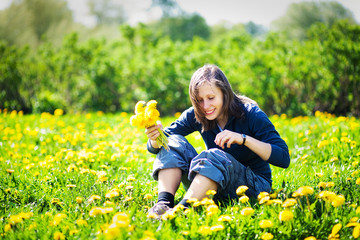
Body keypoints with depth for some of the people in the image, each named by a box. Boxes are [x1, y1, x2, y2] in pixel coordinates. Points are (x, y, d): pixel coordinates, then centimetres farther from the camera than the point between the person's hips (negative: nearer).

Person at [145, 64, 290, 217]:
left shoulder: (250, 114, -14)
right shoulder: (195, 116, -2)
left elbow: (284, 158, -21)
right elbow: (154, 148, -6)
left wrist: (243, 138, -30)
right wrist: (156, 138, -31)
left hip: (254, 184, -4)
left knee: (215, 156, -35)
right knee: (173, 142, -14)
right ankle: (163, 203, -32)